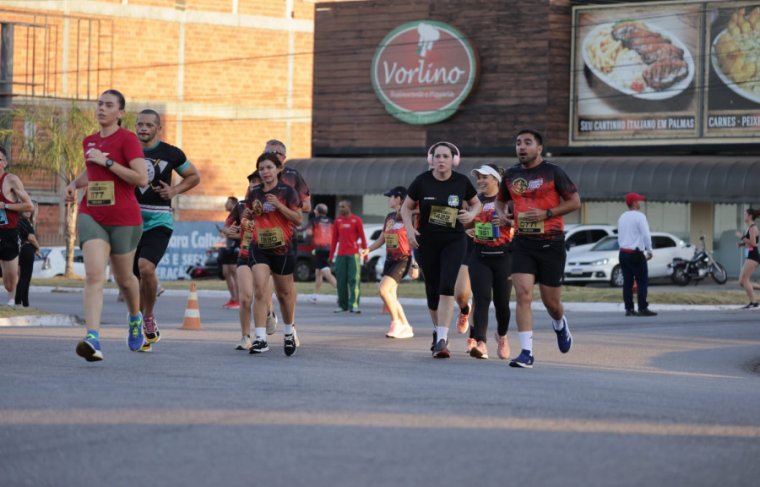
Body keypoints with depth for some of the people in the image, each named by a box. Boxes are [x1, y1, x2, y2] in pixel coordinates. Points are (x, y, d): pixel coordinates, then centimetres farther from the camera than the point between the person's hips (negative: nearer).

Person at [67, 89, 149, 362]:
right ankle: (93, 339, -28)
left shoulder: (127, 139, -8)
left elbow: (142, 178, -18)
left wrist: (107, 161, -19)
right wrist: (75, 184, 10)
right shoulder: (89, 141, 12)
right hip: (91, 215, 4)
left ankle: (135, 319, 45)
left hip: (124, 219, -4)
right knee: (94, 275, -16)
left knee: (123, 277, 13)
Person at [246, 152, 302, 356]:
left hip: (282, 249, -2)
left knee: (284, 292, 12)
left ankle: (289, 333, 34)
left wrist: (278, 205, -19)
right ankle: (260, 339, -19)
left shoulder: (287, 191, -3)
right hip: (259, 248, 2)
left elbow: (299, 219, -8)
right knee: (260, 290, -15)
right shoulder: (254, 193, 7)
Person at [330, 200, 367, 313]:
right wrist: (331, 255, 11)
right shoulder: (337, 221, 12)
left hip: (353, 254, -4)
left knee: (354, 279, -9)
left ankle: (354, 305, -13)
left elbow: (362, 238, 0)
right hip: (340, 255, 4)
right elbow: (334, 239, 15)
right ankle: (342, 305, 12)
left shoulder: (356, 220, 1)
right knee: (341, 281, 4)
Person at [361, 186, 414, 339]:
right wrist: (368, 250, 3)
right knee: (391, 296, 5)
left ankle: (396, 322, -8)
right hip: (389, 260, 8)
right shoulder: (389, 217, 13)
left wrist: (415, 265, -15)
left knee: (383, 289, -20)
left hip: (403, 260, -8)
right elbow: (381, 239, 19)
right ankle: (405, 327, 13)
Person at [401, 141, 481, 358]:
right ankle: (437, 331, 34)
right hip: (427, 242, 1)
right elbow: (406, 207, 5)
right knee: (432, 289, 9)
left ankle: (442, 340, -20)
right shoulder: (422, 181, -5)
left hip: (454, 241, -1)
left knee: (447, 287, -16)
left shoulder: (462, 181, -3)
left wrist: (471, 214, -10)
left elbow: (476, 203, 12)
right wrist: (409, 229, -10)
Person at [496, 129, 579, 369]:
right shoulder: (510, 175, 8)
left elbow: (575, 201, -3)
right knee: (523, 295, -13)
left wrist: (547, 213, -15)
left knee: (551, 301, 6)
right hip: (522, 243, 3)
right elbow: (501, 200, 24)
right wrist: (502, 213, 1)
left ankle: (560, 325, 43)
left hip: (551, 243, -2)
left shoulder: (553, 172, -4)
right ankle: (526, 353, -14)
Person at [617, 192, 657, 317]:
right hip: (636, 253, -8)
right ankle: (643, 308, -11)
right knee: (642, 281, -5)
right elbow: (646, 235, -14)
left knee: (627, 282, 6)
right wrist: (649, 251, -5)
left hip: (623, 252, 8)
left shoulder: (622, 217, 13)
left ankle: (629, 309, 5)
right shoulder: (639, 216, -10)